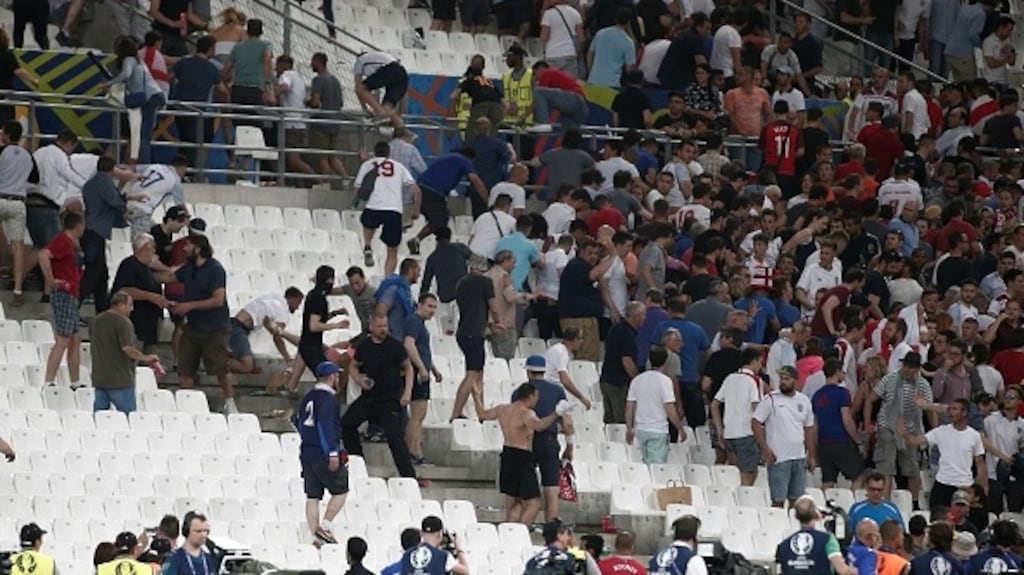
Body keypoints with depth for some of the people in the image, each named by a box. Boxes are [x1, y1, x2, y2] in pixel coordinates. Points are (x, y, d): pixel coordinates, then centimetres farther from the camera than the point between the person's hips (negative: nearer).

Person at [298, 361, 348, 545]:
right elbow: (326, 425, -20)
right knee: (340, 491, 2)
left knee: (312, 496, 7)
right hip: (324, 454, -8)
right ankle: (324, 527, -8)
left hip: (307, 453, 8)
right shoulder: (328, 398, -11)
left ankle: (315, 534, 4)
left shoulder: (308, 399, 15)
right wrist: (333, 453, -22)